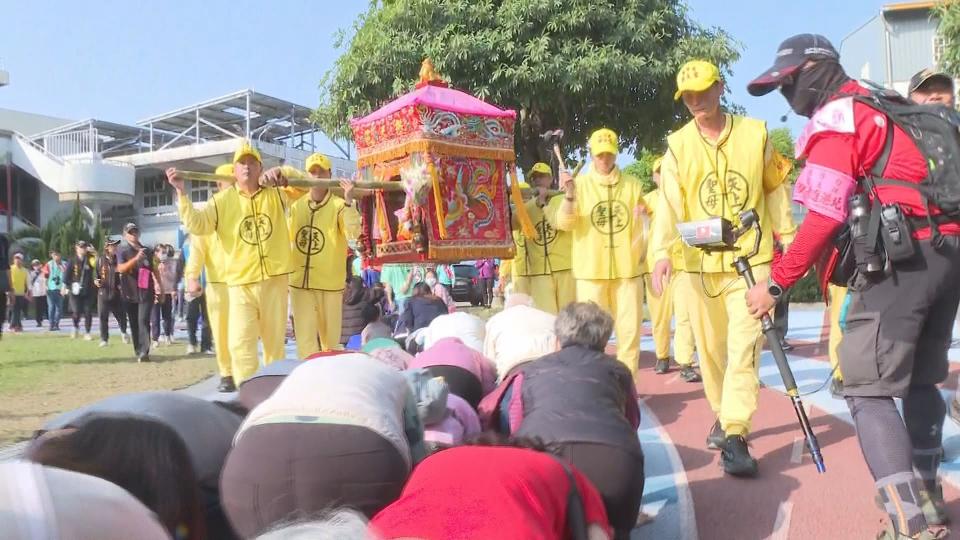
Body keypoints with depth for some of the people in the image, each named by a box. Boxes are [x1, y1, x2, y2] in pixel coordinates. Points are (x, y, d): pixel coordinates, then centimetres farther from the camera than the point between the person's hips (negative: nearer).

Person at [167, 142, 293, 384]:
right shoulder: (223, 200, 2)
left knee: (275, 341, 13)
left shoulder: (276, 194, 6)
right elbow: (197, 225, -7)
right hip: (241, 283, -1)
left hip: (275, 280, 2)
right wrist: (181, 193, -19)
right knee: (240, 343, -11)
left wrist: (281, 173, -22)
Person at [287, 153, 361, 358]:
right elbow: (286, 236, 19)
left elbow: (354, 233, -25)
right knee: (305, 339, 1)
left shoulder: (339, 205, -7)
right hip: (300, 280, 3)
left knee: (331, 337, 11)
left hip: (329, 282, -3)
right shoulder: (296, 205, 7)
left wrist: (349, 202, -33)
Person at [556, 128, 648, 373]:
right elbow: (565, 224, -10)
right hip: (591, 269, -2)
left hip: (627, 268, 2)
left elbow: (642, 224, 17)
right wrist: (569, 196, -25)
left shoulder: (632, 185, 7)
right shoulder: (580, 183, 0)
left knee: (629, 330, 7)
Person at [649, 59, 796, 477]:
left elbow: (775, 191, 11)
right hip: (700, 263, 2)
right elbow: (669, 203, -10)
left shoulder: (755, 134, 2)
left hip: (751, 259, -2)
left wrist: (788, 239, 14)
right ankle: (723, 415, 33)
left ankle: (736, 436, -11)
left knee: (744, 345, -11)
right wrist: (662, 253, -24)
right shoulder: (678, 145, 1)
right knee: (710, 348, 13)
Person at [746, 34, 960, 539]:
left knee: (869, 392, -8)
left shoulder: (835, 118, -4)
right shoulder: (887, 108, 24)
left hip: (901, 259, -9)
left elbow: (824, 217, -14)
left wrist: (776, 283, -8)